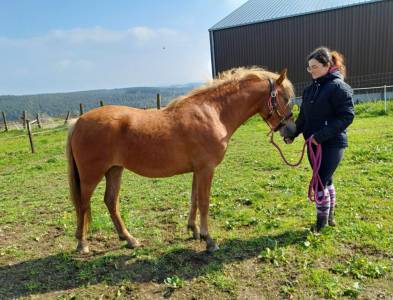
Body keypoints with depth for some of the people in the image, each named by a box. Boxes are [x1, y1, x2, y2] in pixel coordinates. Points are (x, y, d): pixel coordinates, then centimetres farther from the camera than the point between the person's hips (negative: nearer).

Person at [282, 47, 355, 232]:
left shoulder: (338, 87, -12)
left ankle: (322, 222, 12)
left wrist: (321, 135, -24)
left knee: (319, 182, -6)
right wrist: (292, 133, 0)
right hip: (314, 143, 7)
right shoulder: (310, 89, 10)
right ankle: (329, 217, 33)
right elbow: (304, 116, 14)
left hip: (332, 144, -7)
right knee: (325, 180, 17)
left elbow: (347, 116, -17)